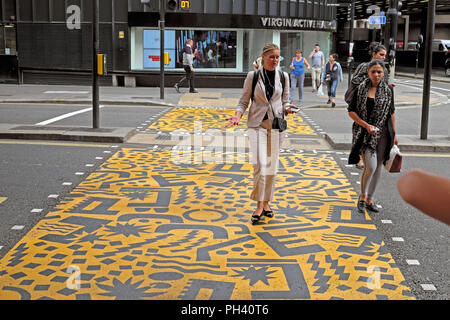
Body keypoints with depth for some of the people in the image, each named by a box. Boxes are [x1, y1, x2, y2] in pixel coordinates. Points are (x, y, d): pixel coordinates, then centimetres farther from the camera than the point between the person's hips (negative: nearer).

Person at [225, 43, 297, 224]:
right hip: (257, 123, -3)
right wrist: (237, 116, -15)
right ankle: (259, 206, -6)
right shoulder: (253, 76, -1)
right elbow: (244, 101, 3)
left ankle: (266, 202, 21)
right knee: (260, 164, -14)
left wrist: (287, 108, -8)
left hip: (276, 124, 3)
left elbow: (285, 101, 14)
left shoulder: (283, 76, 6)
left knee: (272, 166, 7)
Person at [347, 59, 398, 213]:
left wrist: (394, 134, 13)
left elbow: (391, 113, 13)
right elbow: (351, 111, -1)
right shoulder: (361, 88, -2)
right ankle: (362, 196, 8)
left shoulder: (388, 90, 6)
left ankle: (369, 199, 20)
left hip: (382, 134, 3)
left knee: (378, 168, 6)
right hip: (365, 134, -3)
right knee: (370, 166, -15)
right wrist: (366, 125, -13)